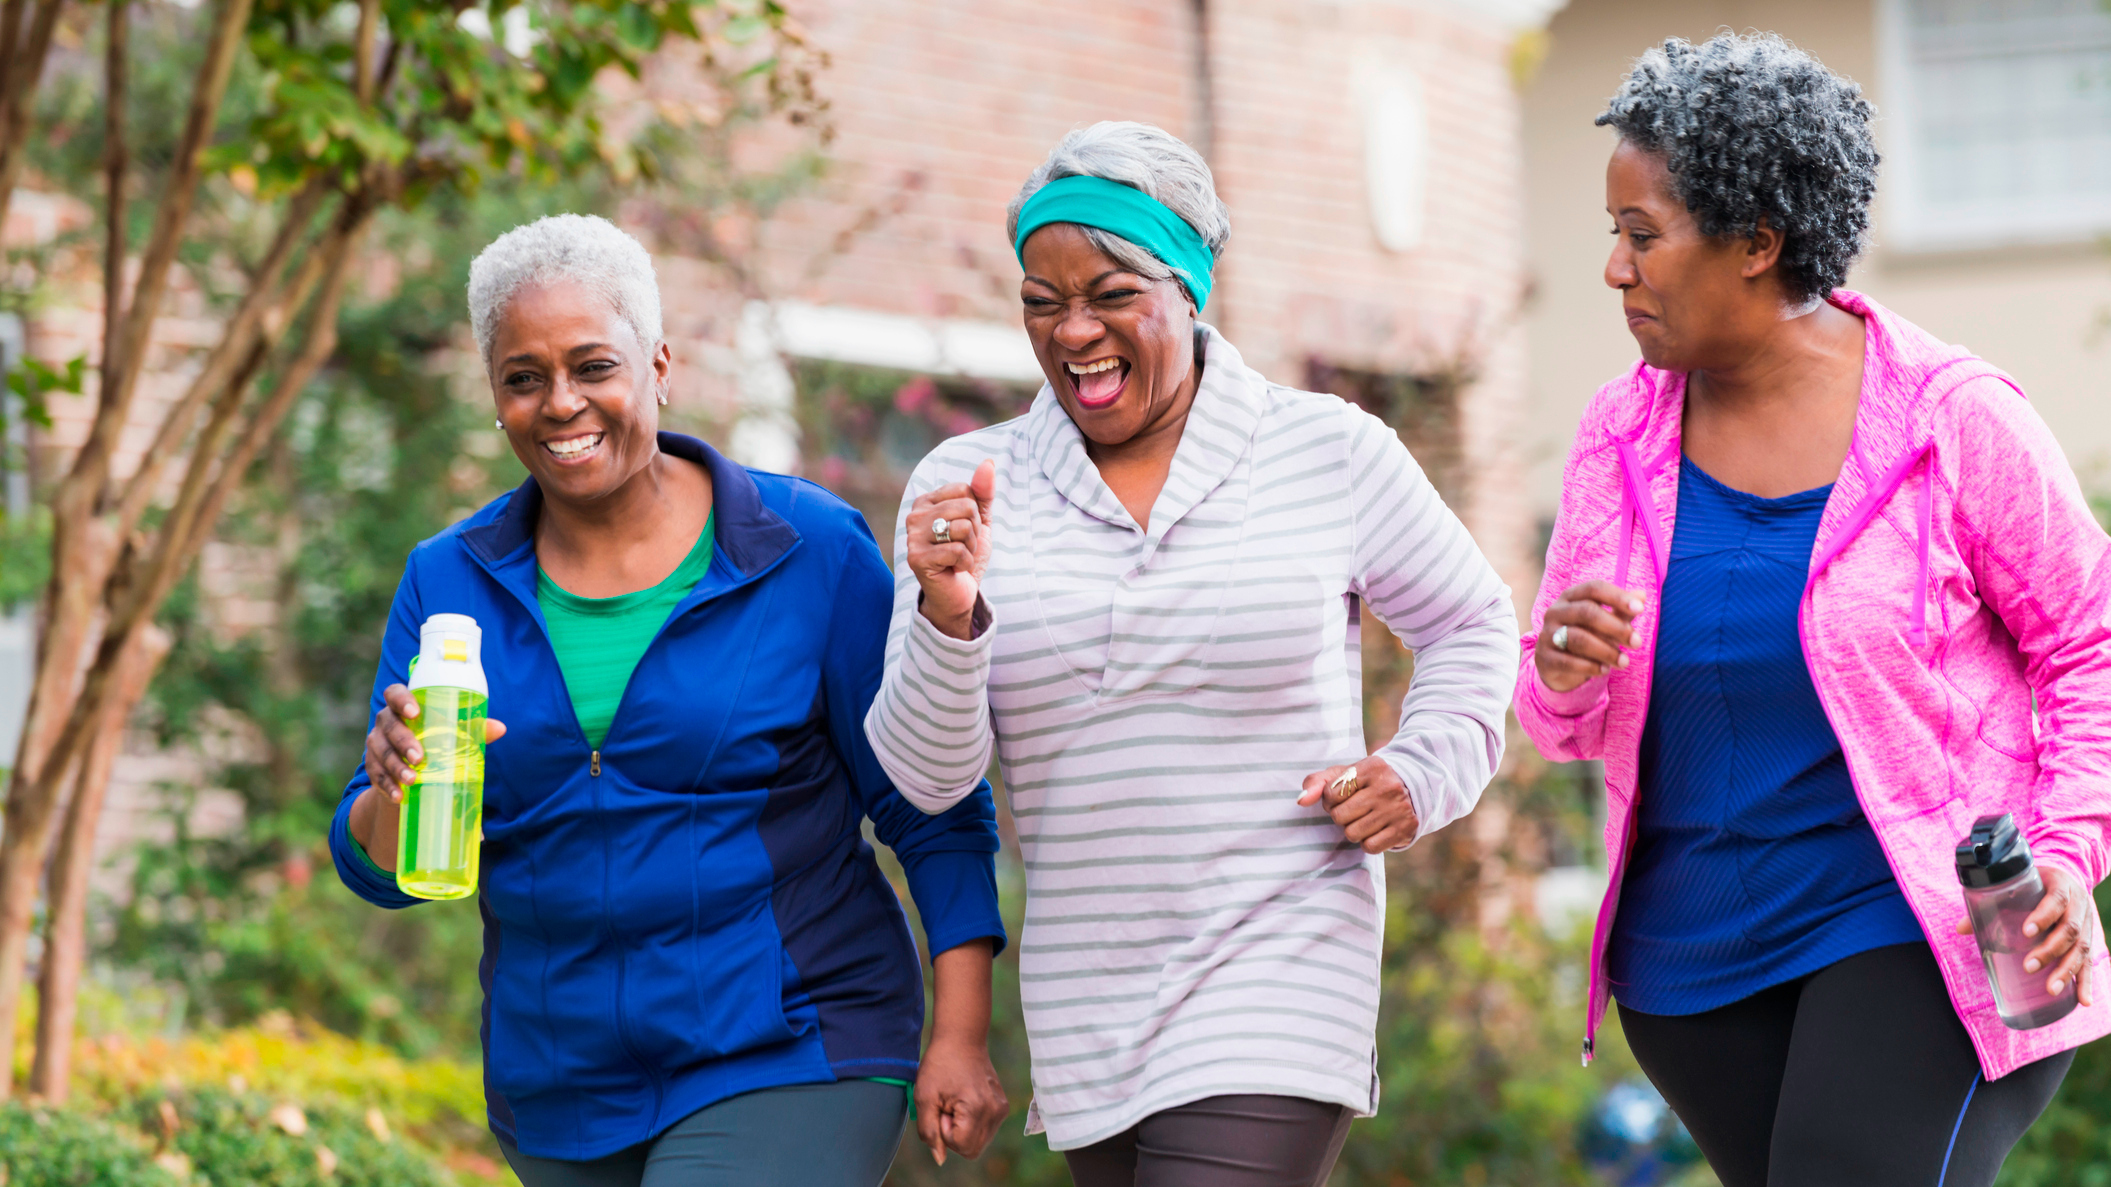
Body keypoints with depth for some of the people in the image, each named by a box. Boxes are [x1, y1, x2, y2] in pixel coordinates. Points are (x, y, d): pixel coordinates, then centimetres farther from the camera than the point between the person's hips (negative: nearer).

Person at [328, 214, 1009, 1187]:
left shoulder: (810, 551, -6)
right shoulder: (451, 583, 3)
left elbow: (935, 813, -3)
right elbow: (381, 869, 2)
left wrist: (960, 1035, -10)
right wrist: (397, 790, -21)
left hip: (789, 1068, -5)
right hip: (562, 1098, 5)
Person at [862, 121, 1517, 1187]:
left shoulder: (1331, 452, -1)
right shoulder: (968, 489, 2)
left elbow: (1469, 622, 15)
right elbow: (928, 777, -1)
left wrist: (1424, 773, -1)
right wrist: (947, 616, -19)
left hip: (1280, 973, -3)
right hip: (1086, 1007, 4)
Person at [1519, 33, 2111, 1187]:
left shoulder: (1952, 422, -9)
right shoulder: (1624, 435, 3)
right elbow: (1561, 719, 8)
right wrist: (1562, 669, -16)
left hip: (1925, 931, -5)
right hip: (1698, 960, 5)